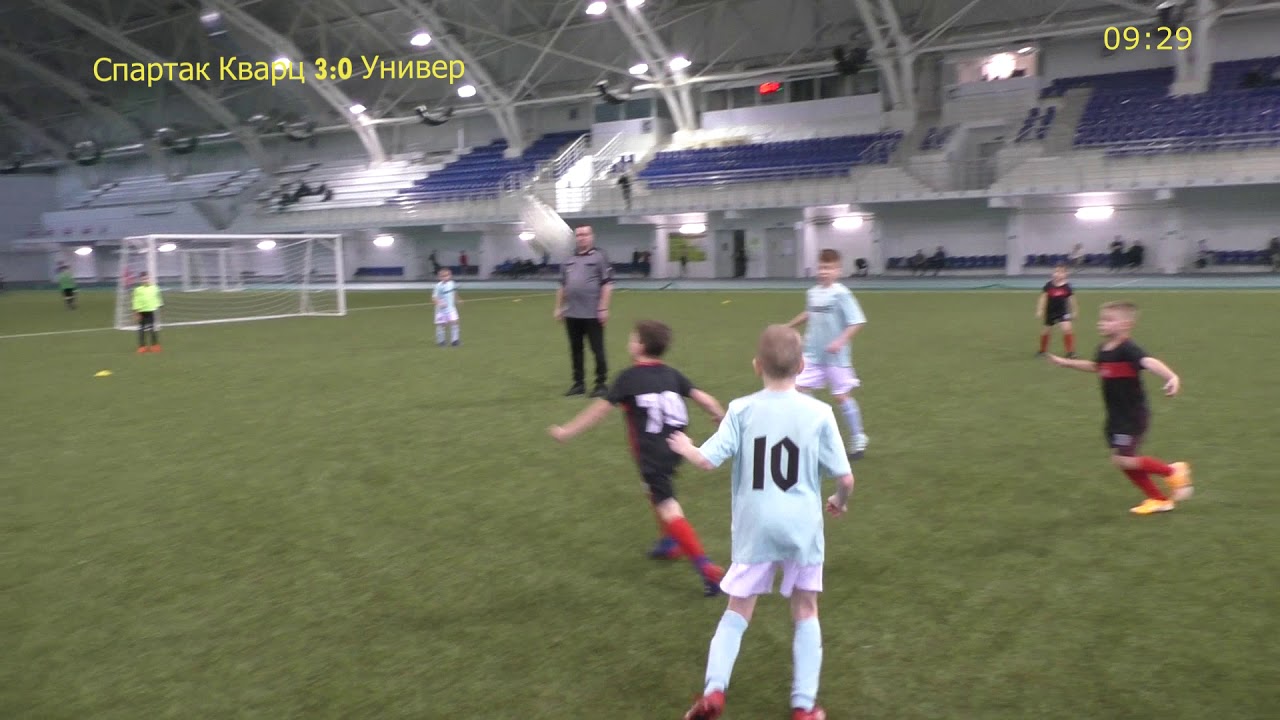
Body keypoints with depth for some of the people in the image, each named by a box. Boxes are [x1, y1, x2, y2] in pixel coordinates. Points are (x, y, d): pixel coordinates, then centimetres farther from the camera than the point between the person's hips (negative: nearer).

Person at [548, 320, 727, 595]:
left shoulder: (628, 377, -8)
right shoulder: (671, 374, 7)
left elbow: (600, 409, -4)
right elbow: (702, 397, 4)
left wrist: (567, 431, 5)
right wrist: (723, 418, 22)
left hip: (652, 454, -7)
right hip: (674, 447, 7)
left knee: (669, 510, -8)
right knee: (657, 493, 32)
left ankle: (706, 567, -16)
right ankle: (670, 543, 41)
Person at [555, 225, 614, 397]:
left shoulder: (599, 257, -4)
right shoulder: (569, 260, 14)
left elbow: (607, 285, -9)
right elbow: (562, 286, 20)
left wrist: (603, 308, -14)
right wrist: (559, 307, 15)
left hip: (592, 314, -6)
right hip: (571, 314, 6)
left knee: (597, 350, 0)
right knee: (575, 350, 11)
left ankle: (602, 384, 9)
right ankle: (579, 383, 21)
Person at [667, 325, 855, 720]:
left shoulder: (741, 410, -6)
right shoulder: (819, 413, -6)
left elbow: (707, 460, -11)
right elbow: (845, 477, -5)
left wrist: (685, 447, 11)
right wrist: (840, 502, 17)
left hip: (754, 527, 0)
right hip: (801, 527, 0)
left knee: (738, 610, 16)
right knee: (805, 612, 18)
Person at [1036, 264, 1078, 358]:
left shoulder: (1067, 286, -9)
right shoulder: (1049, 285, -10)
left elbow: (1071, 299, 2)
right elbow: (1043, 298, -3)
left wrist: (1074, 311, 10)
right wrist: (1040, 310, -7)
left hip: (1063, 312, -1)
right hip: (1050, 312, 1)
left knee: (1067, 328, -19)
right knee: (1045, 331, 14)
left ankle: (1070, 351, -7)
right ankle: (1042, 351, 36)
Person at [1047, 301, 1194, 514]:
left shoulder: (1128, 349, -22)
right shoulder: (1104, 349, 5)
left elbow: (1149, 362, -42)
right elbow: (1095, 366, 28)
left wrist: (1171, 377, -60)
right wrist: (1066, 362, 34)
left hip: (1133, 416, -9)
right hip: (1116, 416, 9)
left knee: (1123, 460, -12)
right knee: (1123, 460, 12)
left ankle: (1172, 471, 10)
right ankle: (1158, 499, 27)